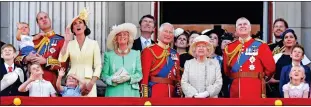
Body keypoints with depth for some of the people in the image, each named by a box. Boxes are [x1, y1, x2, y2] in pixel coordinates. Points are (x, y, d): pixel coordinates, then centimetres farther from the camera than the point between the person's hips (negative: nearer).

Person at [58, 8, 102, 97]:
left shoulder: (93, 43, 5)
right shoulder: (69, 44, 8)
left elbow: (98, 66, 1)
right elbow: (61, 60, -8)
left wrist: (91, 83, -10)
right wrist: (66, 41, -11)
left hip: (88, 82, -1)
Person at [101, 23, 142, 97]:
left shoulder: (136, 54, 11)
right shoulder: (109, 55, 9)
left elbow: (139, 74, 6)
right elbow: (104, 74, 5)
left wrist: (129, 78, -12)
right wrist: (113, 80, -14)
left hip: (131, 93, 1)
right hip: (114, 93, -1)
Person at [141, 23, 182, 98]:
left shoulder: (175, 54, 16)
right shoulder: (149, 51, -2)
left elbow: (178, 75, 17)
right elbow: (145, 75, -8)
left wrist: (179, 93, 9)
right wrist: (145, 95, -15)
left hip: (172, 93, 6)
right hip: (155, 92, -6)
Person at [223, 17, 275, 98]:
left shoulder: (261, 46, 3)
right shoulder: (230, 47, 11)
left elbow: (270, 67, 2)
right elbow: (226, 70, 16)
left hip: (255, 91, -3)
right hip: (236, 92, 3)